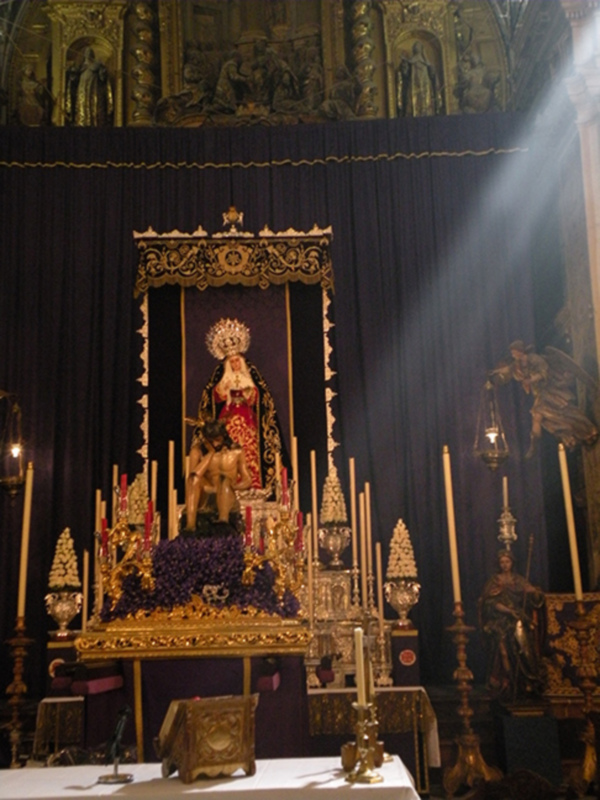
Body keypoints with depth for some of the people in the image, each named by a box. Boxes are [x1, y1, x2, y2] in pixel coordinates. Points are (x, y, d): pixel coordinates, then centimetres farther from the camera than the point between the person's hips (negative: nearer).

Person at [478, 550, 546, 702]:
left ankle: (525, 689, -3)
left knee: (523, 654, -8)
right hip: (501, 625, -2)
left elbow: (535, 597, 7)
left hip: (519, 622, 2)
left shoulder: (519, 580, 14)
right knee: (505, 655, -9)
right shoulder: (494, 581, 6)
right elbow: (489, 602, -4)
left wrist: (532, 592, -17)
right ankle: (506, 691, -7)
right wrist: (507, 611, -17)